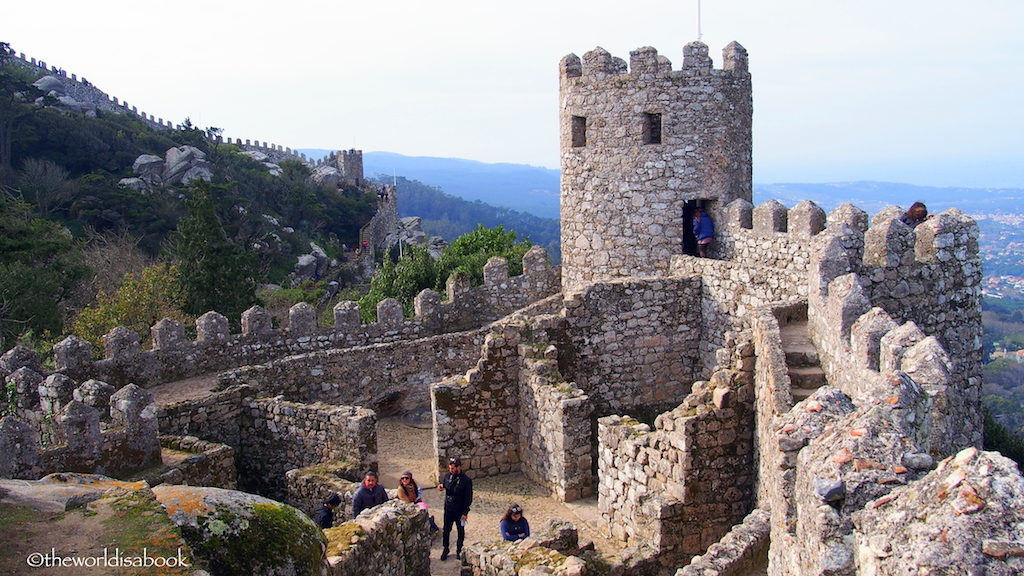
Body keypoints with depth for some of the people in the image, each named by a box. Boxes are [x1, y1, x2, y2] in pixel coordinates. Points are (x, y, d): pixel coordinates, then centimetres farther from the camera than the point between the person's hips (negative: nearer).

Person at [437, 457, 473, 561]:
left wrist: (465, 513, -15)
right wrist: (441, 486, -11)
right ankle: (445, 550, 32)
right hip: (448, 509, 3)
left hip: (460, 511, -3)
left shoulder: (466, 480, -19)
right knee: (446, 530, 13)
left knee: (460, 531, 14)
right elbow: (443, 483, 14)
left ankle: (459, 551, 32)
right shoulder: (447, 475, -6)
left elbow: (469, 498, -14)